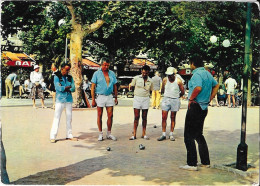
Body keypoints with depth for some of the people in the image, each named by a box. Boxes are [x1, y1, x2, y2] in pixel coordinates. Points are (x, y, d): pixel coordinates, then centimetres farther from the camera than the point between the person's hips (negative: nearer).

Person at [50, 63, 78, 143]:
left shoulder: (70, 77, 14)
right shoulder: (57, 77, 1)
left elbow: (73, 89, 2)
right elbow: (58, 88, -12)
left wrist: (63, 88, -10)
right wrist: (68, 87, -4)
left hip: (69, 99, 5)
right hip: (60, 100, -4)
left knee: (69, 118, 8)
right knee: (57, 117, -6)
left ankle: (69, 135, 18)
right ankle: (53, 136, -4)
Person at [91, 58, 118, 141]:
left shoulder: (112, 73, 9)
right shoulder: (97, 73, 0)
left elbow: (115, 86, 13)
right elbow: (93, 87, -3)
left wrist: (116, 98, 9)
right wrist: (93, 99, -8)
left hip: (109, 96, 3)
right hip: (100, 96, -3)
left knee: (110, 116, 2)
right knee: (99, 116, 4)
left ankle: (109, 133, 14)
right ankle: (100, 134, 14)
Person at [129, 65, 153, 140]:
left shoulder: (150, 81, 4)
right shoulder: (136, 78, 0)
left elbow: (151, 91, 13)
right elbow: (131, 87, 8)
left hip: (146, 99, 2)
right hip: (137, 98, -1)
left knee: (144, 117, 6)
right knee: (136, 117, -3)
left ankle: (144, 134, 14)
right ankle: (134, 134, 1)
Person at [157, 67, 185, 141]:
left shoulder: (178, 81, -8)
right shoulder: (165, 80, -1)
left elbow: (182, 92, 2)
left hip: (175, 100, -2)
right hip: (166, 99, 2)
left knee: (173, 118, 6)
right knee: (164, 118, -3)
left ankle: (171, 134, 15)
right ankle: (164, 134, 4)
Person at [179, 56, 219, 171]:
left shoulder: (197, 74, -15)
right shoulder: (207, 73, 13)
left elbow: (198, 88, -32)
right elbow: (216, 85, 25)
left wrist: (191, 99, -18)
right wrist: (210, 98, 19)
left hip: (195, 106, -9)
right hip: (204, 107, 9)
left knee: (189, 136, -3)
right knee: (198, 135, 19)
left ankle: (192, 164, -1)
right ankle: (205, 162, 23)